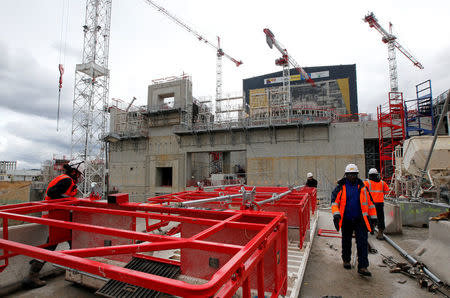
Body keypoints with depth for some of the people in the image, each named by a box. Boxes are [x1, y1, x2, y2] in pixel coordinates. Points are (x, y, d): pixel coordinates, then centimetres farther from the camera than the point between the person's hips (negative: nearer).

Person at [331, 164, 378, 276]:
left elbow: (370, 202, 8)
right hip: (346, 220, 0)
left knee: (362, 242, -5)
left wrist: (373, 218, 9)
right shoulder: (341, 187, -4)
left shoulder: (362, 187, 1)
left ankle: (362, 267, 2)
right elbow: (334, 201, -9)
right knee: (346, 241, 15)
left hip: (360, 220, 0)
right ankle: (346, 260, 35)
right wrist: (336, 214, -23)